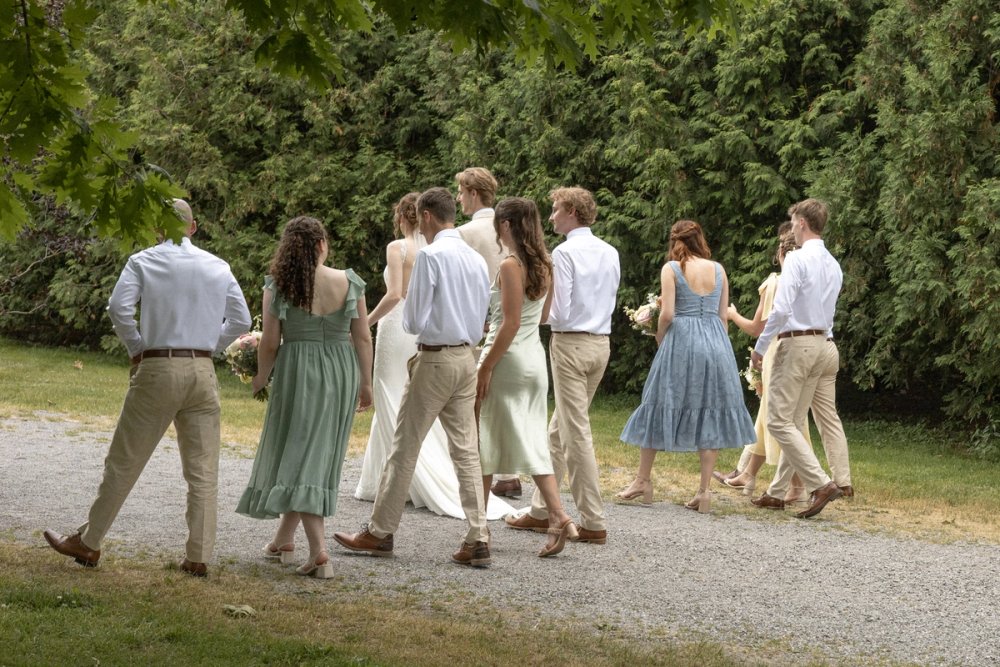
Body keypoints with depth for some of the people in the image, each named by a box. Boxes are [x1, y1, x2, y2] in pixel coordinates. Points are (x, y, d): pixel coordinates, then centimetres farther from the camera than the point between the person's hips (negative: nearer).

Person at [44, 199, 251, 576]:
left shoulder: (143, 262, 0)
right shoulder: (218, 267, 8)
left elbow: (119, 308, -13)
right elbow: (241, 320, 5)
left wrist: (136, 349, 0)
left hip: (156, 369, -2)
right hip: (202, 371, 2)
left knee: (124, 461, 6)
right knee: (203, 470, 4)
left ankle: (89, 544, 14)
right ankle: (198, 557, 4)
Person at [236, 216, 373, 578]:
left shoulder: (278, 286, -6)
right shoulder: (349, 282, -2)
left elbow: (270, 342, -6)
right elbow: (363, 338, -1)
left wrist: (261, 377, 11)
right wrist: (366, 383, 9)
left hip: (298, 372, -3)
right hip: (341, 372, 3)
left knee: (298, 454, 0)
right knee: (320, 453, 15)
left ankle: (318, 549, -16)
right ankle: (285, 535, 30)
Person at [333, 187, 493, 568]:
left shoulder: (430, 255, -14)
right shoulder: (476, 259, 8)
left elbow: (414, 321, -14)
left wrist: (409, 321, 10)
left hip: (435, 360, -7)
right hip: (466, 356, 7)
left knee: (405, 449, 2)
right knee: (466, 449, 6)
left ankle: (380, 533, 11)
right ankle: (478, 540, 2)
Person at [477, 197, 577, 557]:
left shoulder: (510, 266, -16)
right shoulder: (545, 266, 7)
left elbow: (511, 324, -19)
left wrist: (485, 367, -16)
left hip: (507, 359, -7)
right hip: (535, 358, 7)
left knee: (485, 443, 6)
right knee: (532, 442, 9)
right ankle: (558, 516, -6)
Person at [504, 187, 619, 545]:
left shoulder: (564, 253, -14)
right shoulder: (610, 253, 9)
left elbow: (560, 314, -18)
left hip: (571, 343, -8)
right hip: (601, 343, 8)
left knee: (576, 434, -4)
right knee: (559, 430, 17)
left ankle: (594, 523, -2)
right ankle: (541, 511, 23)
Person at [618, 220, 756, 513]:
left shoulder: (671, 268, -5)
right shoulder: (718, 270, 7)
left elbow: (667, 314, -11)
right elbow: (723, 316, 8)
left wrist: (659, 338, 7)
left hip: (681, 340, -3)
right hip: (715, 341, 3)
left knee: (662, 407, 9)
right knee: (709, 412, 5)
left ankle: (643, 481, 17)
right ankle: (705, 490, 2)